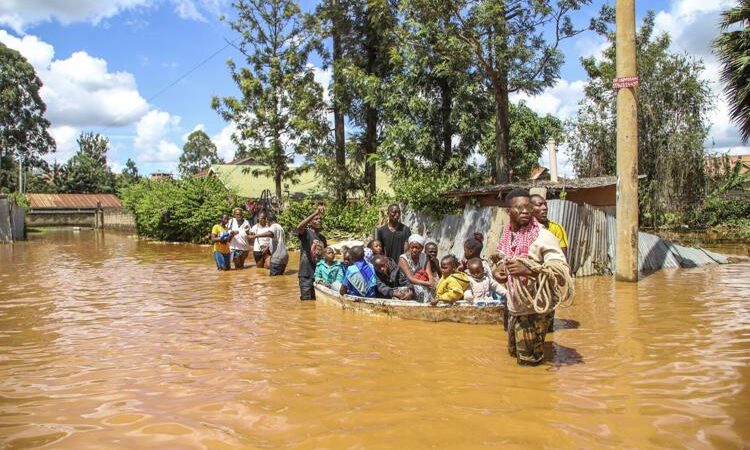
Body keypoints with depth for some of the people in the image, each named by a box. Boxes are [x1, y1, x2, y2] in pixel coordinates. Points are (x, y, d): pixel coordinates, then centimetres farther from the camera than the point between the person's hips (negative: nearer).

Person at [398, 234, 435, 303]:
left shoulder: (425, 257, 2)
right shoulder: (403, 259, -12)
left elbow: (430, 276, -9)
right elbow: (410, 279, -21)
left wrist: (431, 283, -32)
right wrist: (427, 283, -32)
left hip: (423, 286, 4)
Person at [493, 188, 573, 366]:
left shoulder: (542, 236, -18)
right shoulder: (507, 235, 2)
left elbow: (561, 268, -25)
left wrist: (529, 269, -35)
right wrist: (500, 269, -2)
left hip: (533, 308, -6)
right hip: (514, 307, 6)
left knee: (529, 361, 7)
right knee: (514, 351, 22)